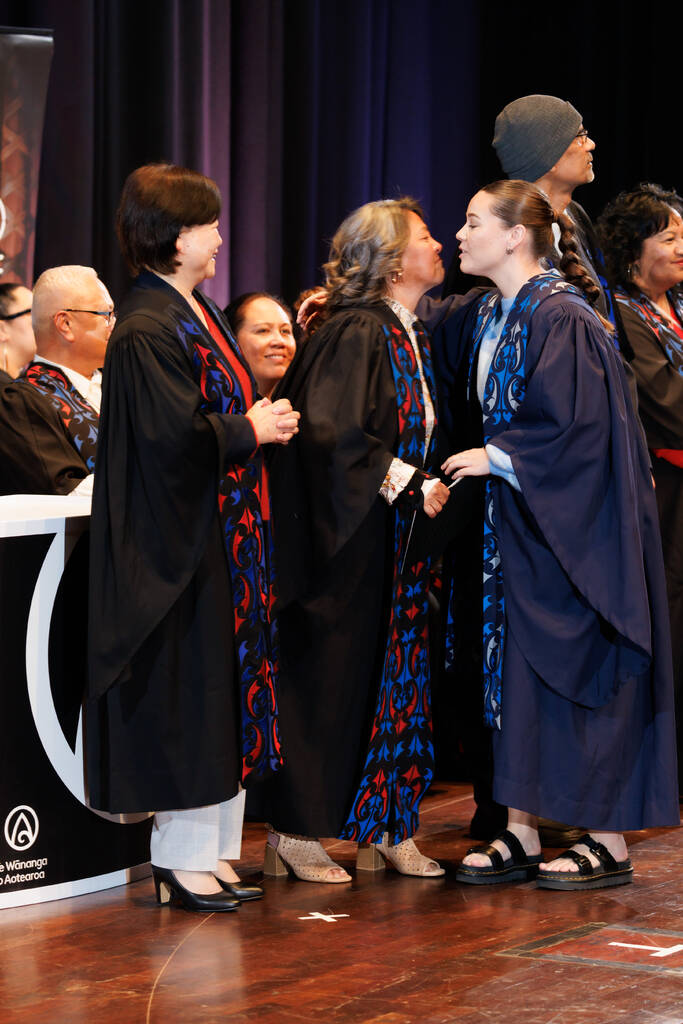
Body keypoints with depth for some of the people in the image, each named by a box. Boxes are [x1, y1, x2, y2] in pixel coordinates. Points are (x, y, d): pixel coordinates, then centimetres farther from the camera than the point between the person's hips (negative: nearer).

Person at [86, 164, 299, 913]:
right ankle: (180, 859, 5)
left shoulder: (197, 314, 14)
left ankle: (211, 851, 16)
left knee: (225, 695, 10)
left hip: (224, 535, 10)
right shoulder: (146, 331, -16)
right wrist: (251, 430, -12)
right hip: (181, 539, -10)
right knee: (188, 693, -4)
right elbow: (174, 434, -23)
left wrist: (263, 419, 7)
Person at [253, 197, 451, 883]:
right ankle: (294, 833, 5)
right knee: (329, 678, -3)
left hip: (399, 539, 9)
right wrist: (407, 486, -19)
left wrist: (427, 486, 8)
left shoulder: (411, 337, 13)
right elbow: (331, 434, -23)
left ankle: (390, 828, 15)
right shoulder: (354, 333, -14)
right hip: (349, 539, -9)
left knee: (397, 674, 9)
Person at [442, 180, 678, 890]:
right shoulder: (490, 316, 9)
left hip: (572, 526, -8)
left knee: (583, 672, -2)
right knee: (516, 668, 7)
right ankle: (521, 833, 12)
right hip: (518, 521, 8)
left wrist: (497, 458, -14)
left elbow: (577, 427, -20)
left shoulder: (562, 320, -17)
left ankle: (610, 841, 6)